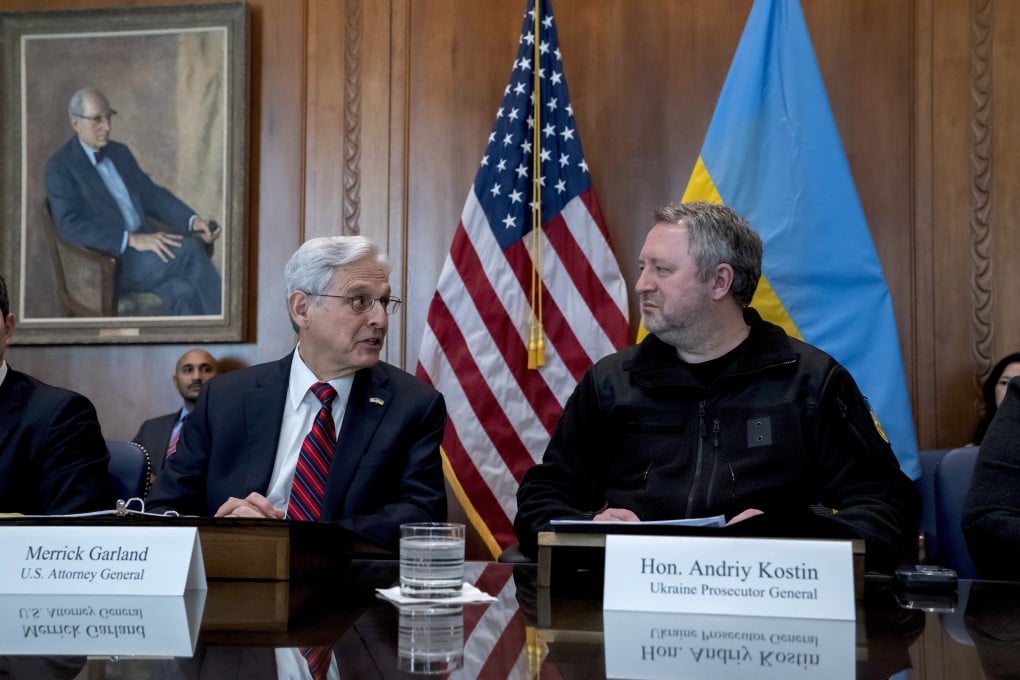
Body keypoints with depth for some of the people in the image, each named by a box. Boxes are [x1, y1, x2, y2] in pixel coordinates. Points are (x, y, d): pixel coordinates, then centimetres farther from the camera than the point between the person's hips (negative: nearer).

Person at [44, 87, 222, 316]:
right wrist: (133, 239, -25)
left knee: (184, 292, -28)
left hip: (145, 246, 6)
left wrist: (193, 220, -1)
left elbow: (151, 193, 19)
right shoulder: (60, 167, -3)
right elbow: (70, 225, -16)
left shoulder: (120, 152, 17)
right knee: (189, 249, -28)